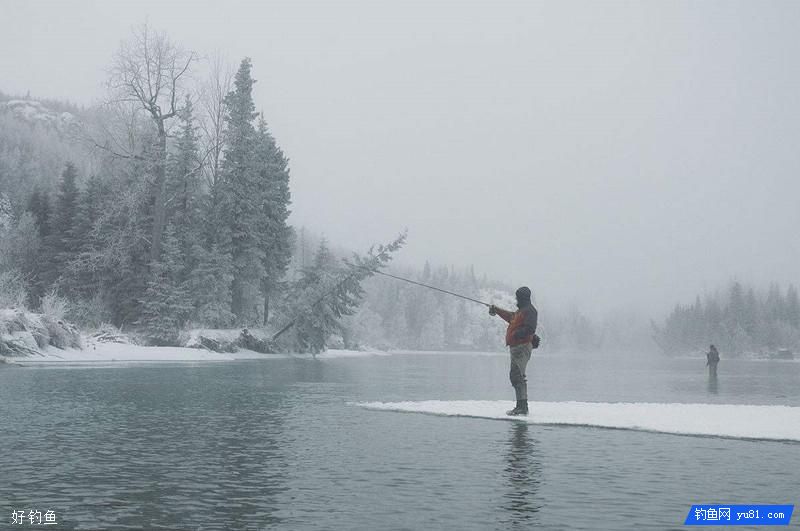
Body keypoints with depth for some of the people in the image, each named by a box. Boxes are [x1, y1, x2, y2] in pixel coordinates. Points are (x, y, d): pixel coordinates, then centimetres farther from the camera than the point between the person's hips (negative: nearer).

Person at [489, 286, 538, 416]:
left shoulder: (529, 311, -9)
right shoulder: (521, 311, 22)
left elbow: (530, 328, -22)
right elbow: (510, 316, 42)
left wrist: (518, 334, -31)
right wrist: (496, 310, 50)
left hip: (522, 347, -11)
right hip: (516, 347, 11)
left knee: (518, 375, -15)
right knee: (515, 376, 11)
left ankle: (522, 406, -18)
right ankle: (521, 406, 14)